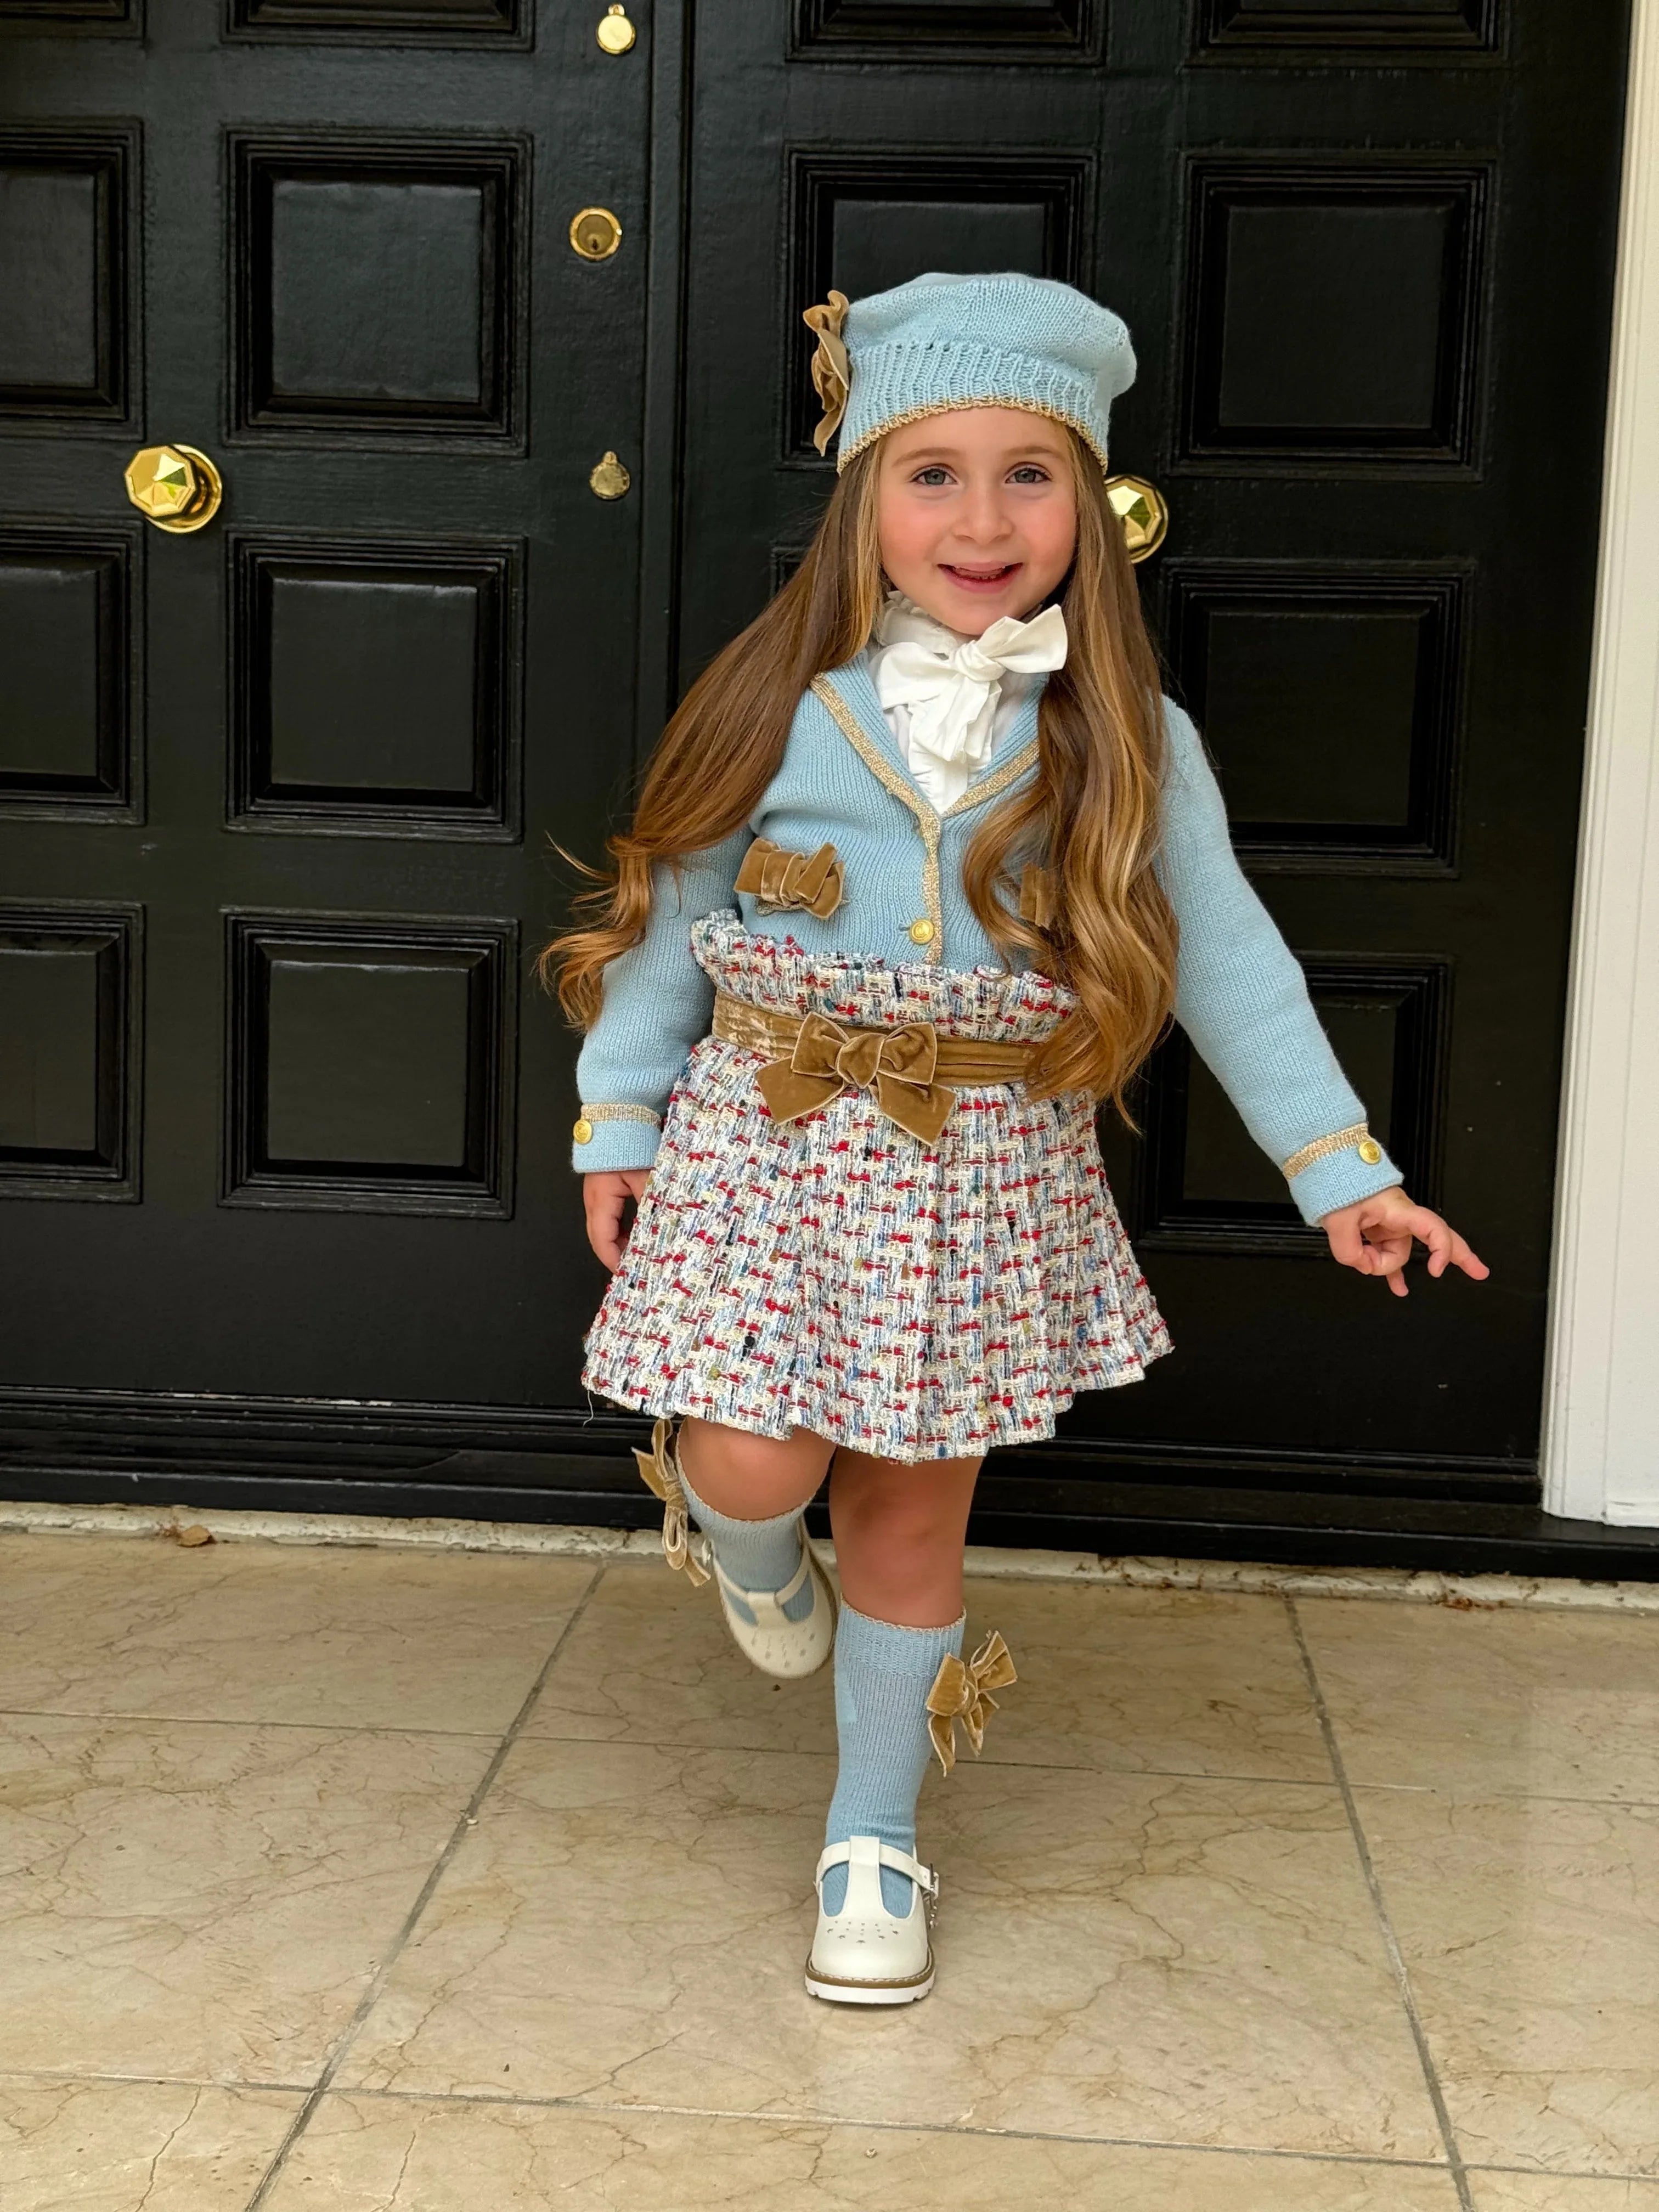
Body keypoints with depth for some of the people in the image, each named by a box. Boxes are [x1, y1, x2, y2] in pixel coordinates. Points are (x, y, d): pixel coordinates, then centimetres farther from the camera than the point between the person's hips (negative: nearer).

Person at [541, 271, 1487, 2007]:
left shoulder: (1127, 742, -3)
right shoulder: (783, 710, -5)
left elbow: (1223, 952, 0)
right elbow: (675, 915, 4)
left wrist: (1339, 1166, -2)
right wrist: (620, 1120, 5)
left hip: (983, 1174, 1)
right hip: (773, 1144, 0)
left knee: (911, 1514, 9)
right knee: (758, 1463, -10)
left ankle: (876, 1838, 29)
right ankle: (740, 1538, 31)